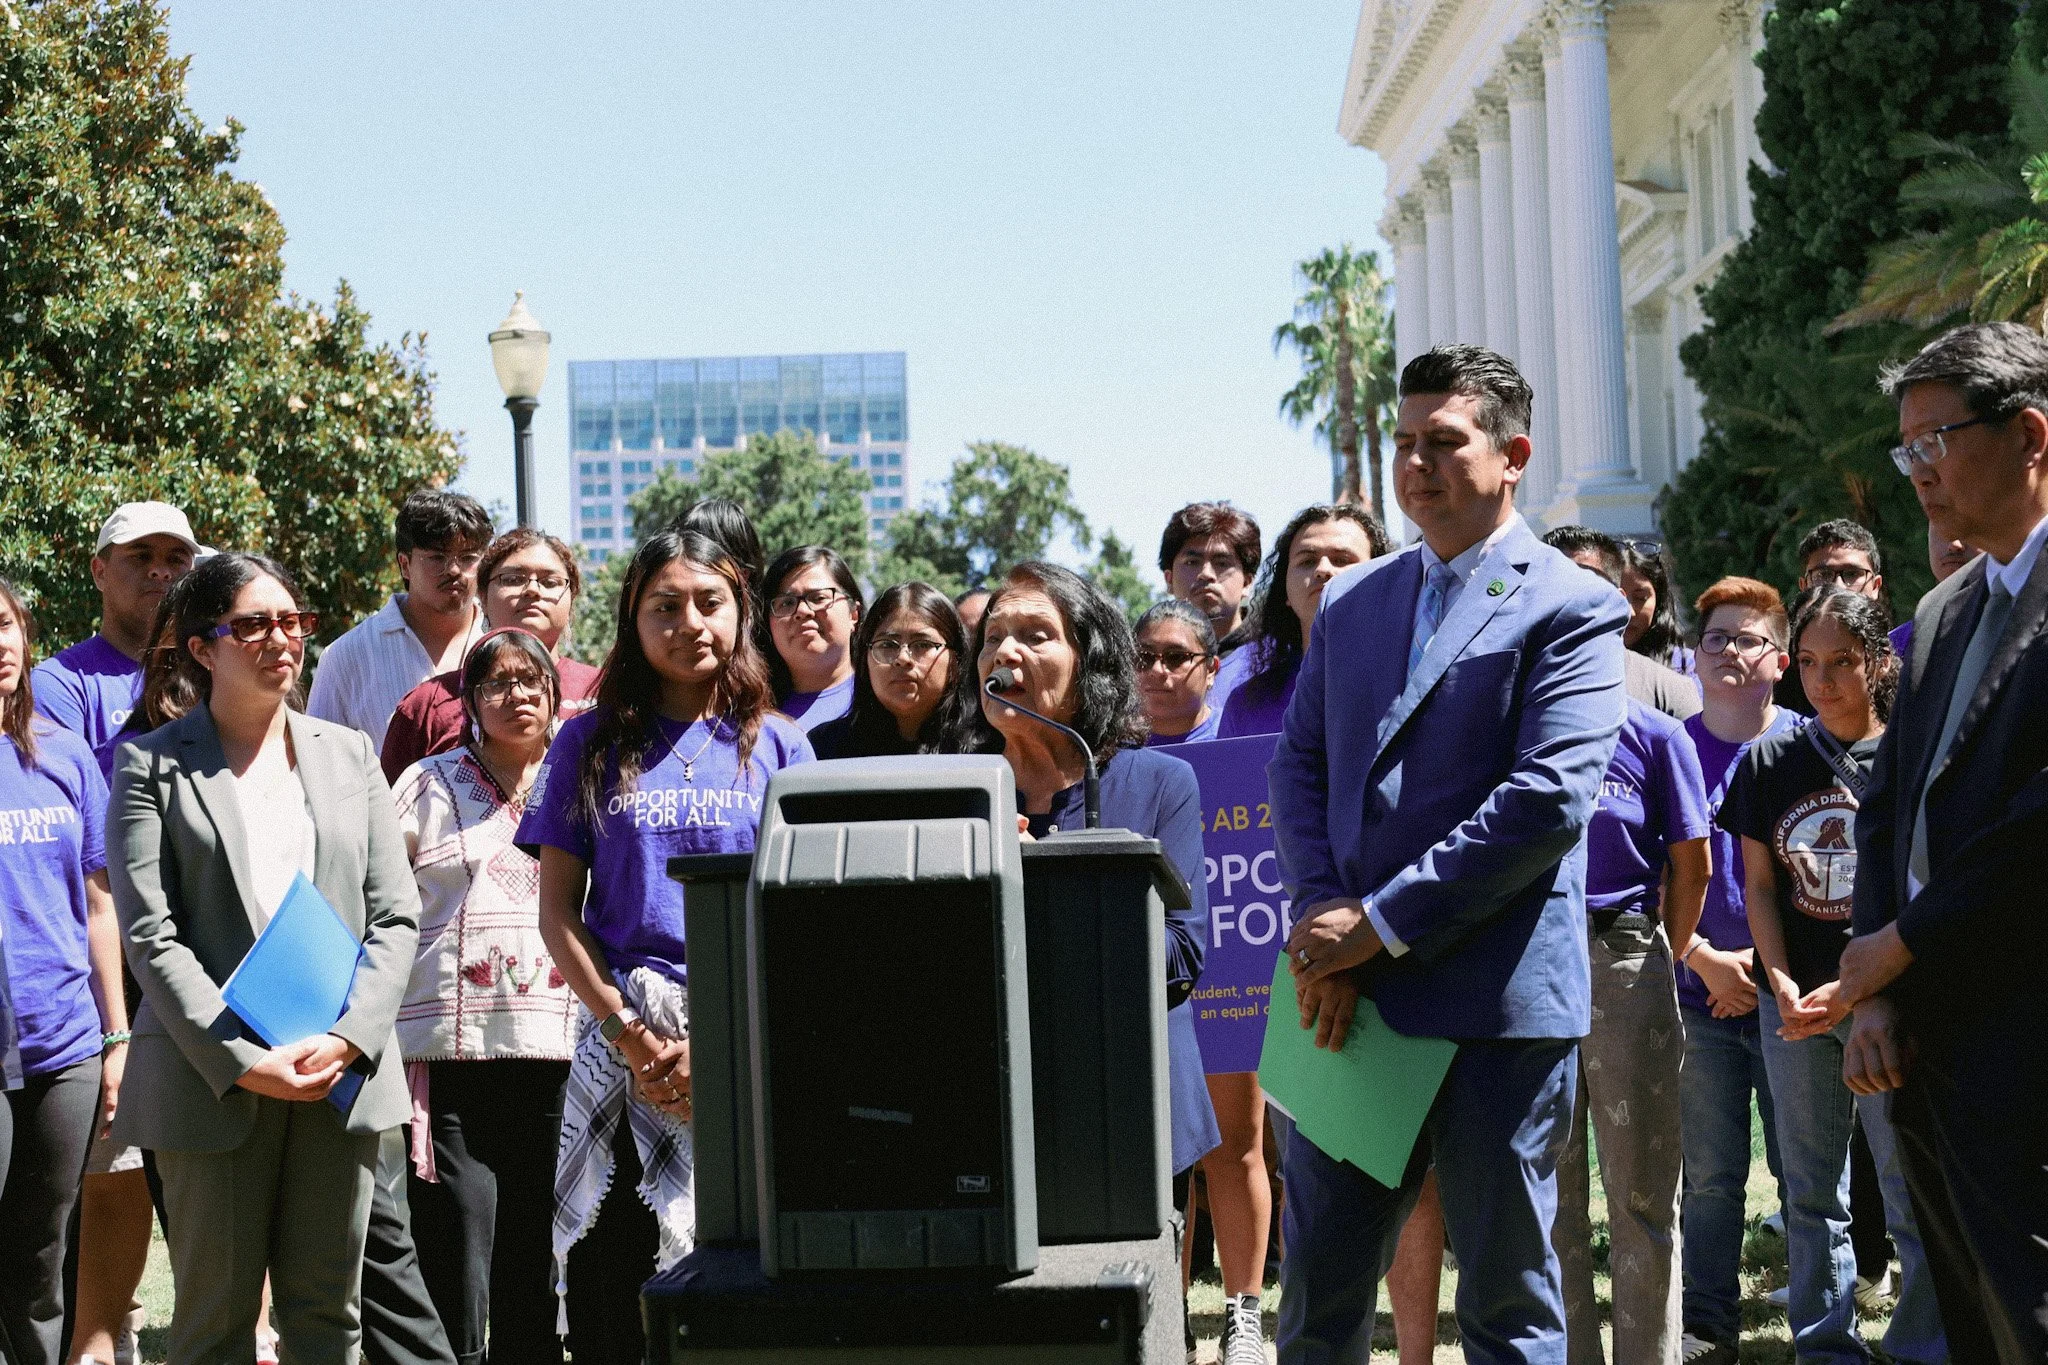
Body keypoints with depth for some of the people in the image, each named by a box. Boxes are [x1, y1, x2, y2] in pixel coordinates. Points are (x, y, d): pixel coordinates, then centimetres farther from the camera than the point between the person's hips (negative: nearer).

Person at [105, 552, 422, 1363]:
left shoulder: (349, 755, 13)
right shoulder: (151, 766, 2)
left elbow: (396, 917, 8)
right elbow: (150, 935, -6)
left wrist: (348, 1040, -8)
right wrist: (242, 1061, -15)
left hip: (342, 1072, 3)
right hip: (213, 1075, -3)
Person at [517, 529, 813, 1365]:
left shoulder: (777, 745, 9)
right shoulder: (591, 745, 10)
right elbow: (557, 908, 7)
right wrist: (629, 1033, -6)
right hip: (624, 1039, 0)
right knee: (610, 1289, -4)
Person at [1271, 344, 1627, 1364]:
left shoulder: (1570, 610, -4)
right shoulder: (1351, 602, 16)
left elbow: (1549, 798, -15)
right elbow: (1301, 767, 13)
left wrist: (1380, 924, -15)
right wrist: (1321, 922, -5)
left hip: (1498, 1004, -5)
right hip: (1352, 992, 5)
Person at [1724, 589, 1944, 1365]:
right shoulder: (1771, 761, 7)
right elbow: (1758, 883, 8)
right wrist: (1784, 988, -5)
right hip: (1794, 1002, 4)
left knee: (1911, 1188, -3)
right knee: (1810, 1191, 10)